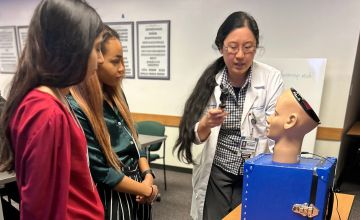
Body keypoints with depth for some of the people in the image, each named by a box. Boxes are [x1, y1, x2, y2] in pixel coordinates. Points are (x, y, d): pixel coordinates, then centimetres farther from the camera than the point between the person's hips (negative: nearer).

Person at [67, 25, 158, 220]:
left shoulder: (115, 93, 0)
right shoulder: (75, 108, -23)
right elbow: (98, 170, -20)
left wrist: (148, 176, -4)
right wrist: (146, 190, -11)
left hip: (138, 184, 7)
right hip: (111, 197, -7)